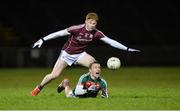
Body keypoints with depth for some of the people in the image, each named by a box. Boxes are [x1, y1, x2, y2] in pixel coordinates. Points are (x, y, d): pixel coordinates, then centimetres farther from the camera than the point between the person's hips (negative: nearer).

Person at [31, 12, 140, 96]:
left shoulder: (96, 33, -16)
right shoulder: (77, 29, -26)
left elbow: (110, 41, -14)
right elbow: (59, 33, -22)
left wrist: (127, 49, -18)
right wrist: (43, 40, -24)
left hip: (80, 54, 3)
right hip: (67, 53, -3)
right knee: (54, 75, -10)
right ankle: (39, 87, 16)